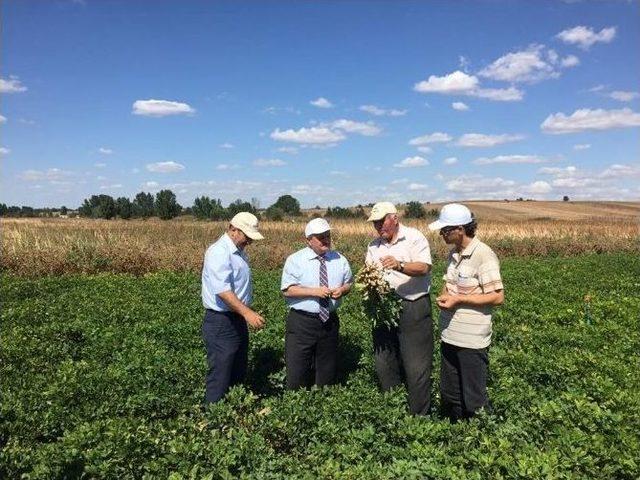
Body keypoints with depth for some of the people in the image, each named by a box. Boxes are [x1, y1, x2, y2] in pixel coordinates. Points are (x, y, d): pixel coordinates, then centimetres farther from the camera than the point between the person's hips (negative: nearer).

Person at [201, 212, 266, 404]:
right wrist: (247, 313, -36)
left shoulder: (238, 251, 12)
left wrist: (247, 314, 22)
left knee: (238, 374, 18)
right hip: (221, 323, -10)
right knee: (220, 376, -3)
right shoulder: (219, 252, -19)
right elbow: (222, 290, -30)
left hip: (238, 320, 10)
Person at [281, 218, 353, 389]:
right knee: (297, 371, -2)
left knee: (327, 370, 15)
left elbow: (349, 283, 16)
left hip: (329, 321, 4)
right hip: (301, 322, -4)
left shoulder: (340, 260, 8)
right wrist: (314, 291, -20)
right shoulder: (295, 260, -5)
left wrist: (343, 289, -8)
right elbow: (287, 290, -11)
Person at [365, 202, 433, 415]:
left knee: (417, 368, -1)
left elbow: (423, 267, -18)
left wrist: (400, 266, -36)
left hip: (414, 308, -6)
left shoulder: (414, 237, -5)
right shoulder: (374, 246, 14)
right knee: (384, 364, 14)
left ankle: (419, 416, 13)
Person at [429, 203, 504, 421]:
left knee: (474, 399, 6)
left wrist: (458, 299, -20)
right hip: (449, 335, 8)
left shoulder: (484, 255, -17)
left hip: (472, 339, -8)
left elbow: (497, 297, -18)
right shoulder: (454, 253, 8)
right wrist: (444, 295, -2)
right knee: (448, 395, 19)